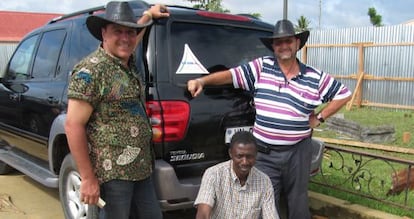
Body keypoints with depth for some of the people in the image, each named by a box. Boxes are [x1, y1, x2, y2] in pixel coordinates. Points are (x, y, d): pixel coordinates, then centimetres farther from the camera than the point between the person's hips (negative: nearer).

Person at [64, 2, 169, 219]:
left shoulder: (129, 63, 10)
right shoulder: (91, 70, -14)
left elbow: (130, 42, 36)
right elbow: (73, 126, -17)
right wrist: (88, 178, -19)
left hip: (141, 168, 8)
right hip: (112, 172, -8)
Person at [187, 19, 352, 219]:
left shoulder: (315, 77, 1)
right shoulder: (261, 67, -1)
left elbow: (344, 94, 11)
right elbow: (230, 74, -6)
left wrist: (319, 117, 5)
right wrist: (201, 81, -20)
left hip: (298, 152, 1)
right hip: (264, 153, -1)